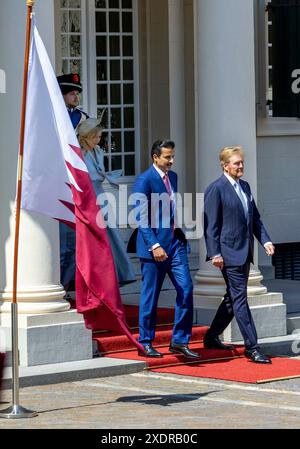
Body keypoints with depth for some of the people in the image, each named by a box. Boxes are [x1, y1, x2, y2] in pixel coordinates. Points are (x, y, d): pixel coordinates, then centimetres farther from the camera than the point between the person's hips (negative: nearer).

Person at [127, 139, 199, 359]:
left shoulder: (173, 177, 13)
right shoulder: (144, 180, -10)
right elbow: (142, 218, -15)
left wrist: (181, 235, 15)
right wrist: (154, 245, -21)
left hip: (175, 242, 7)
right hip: (154, 245, -7)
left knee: (186, 289, -2)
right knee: (150, 296, 2)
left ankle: (179, 341, 6)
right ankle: (145, 343, 13)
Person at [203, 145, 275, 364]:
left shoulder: (245, 186, 15)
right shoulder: (216, 189, -9)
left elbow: (255, 217, 19)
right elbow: (211, 224, -11)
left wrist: (265, 240, 5)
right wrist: (215, 253, -15)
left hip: (245, 252, 9)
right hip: (229, 253, -9)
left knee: (234, 297, 15)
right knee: (240, 298, -8)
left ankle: (212, 337, 28)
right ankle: (252, 347, -8)